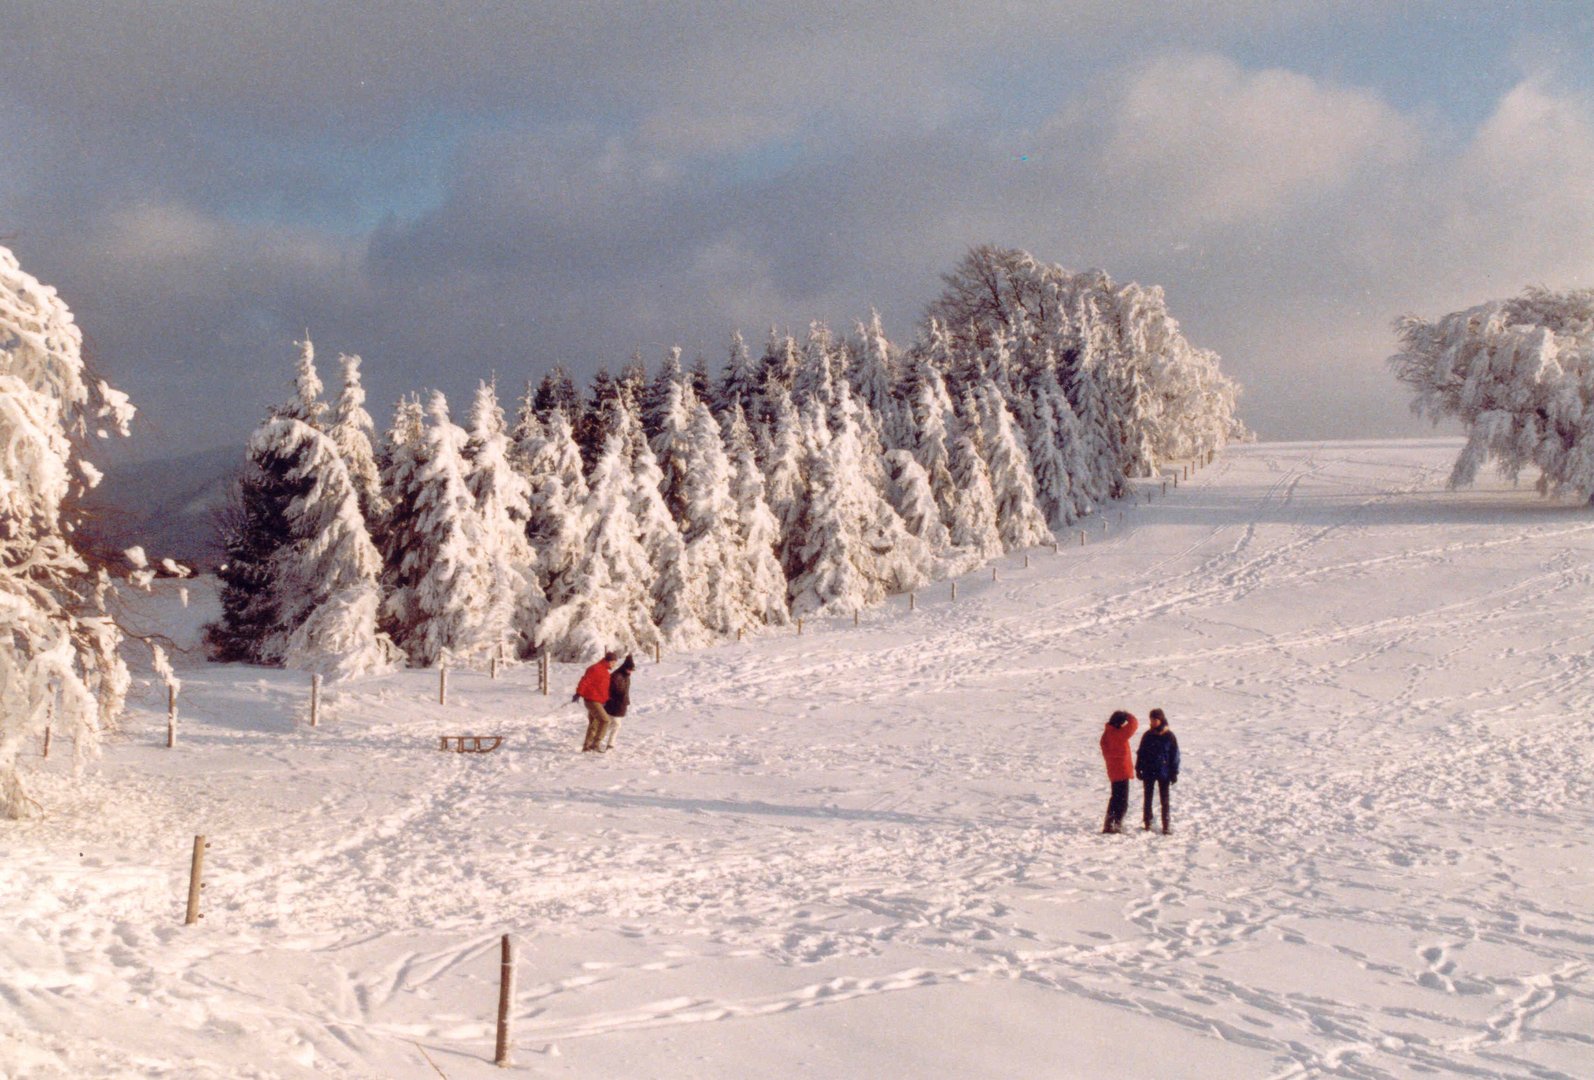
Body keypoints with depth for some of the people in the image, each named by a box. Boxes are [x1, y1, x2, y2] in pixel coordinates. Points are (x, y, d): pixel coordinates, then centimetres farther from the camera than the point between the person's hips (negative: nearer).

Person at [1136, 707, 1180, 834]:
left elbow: (1174, 754, -3)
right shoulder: (1147, 735, 1)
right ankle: (1147, 823, 20)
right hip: (1148, 772, 3)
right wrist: (1138, 768, 5)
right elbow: (1141, 753, 7)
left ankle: (1166, 826, 6)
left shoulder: (1169, 736, -6)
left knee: (1164, 800, 2)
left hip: (1163, 772, -3)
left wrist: (1174, 772, -5)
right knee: (1148, 798, 11)